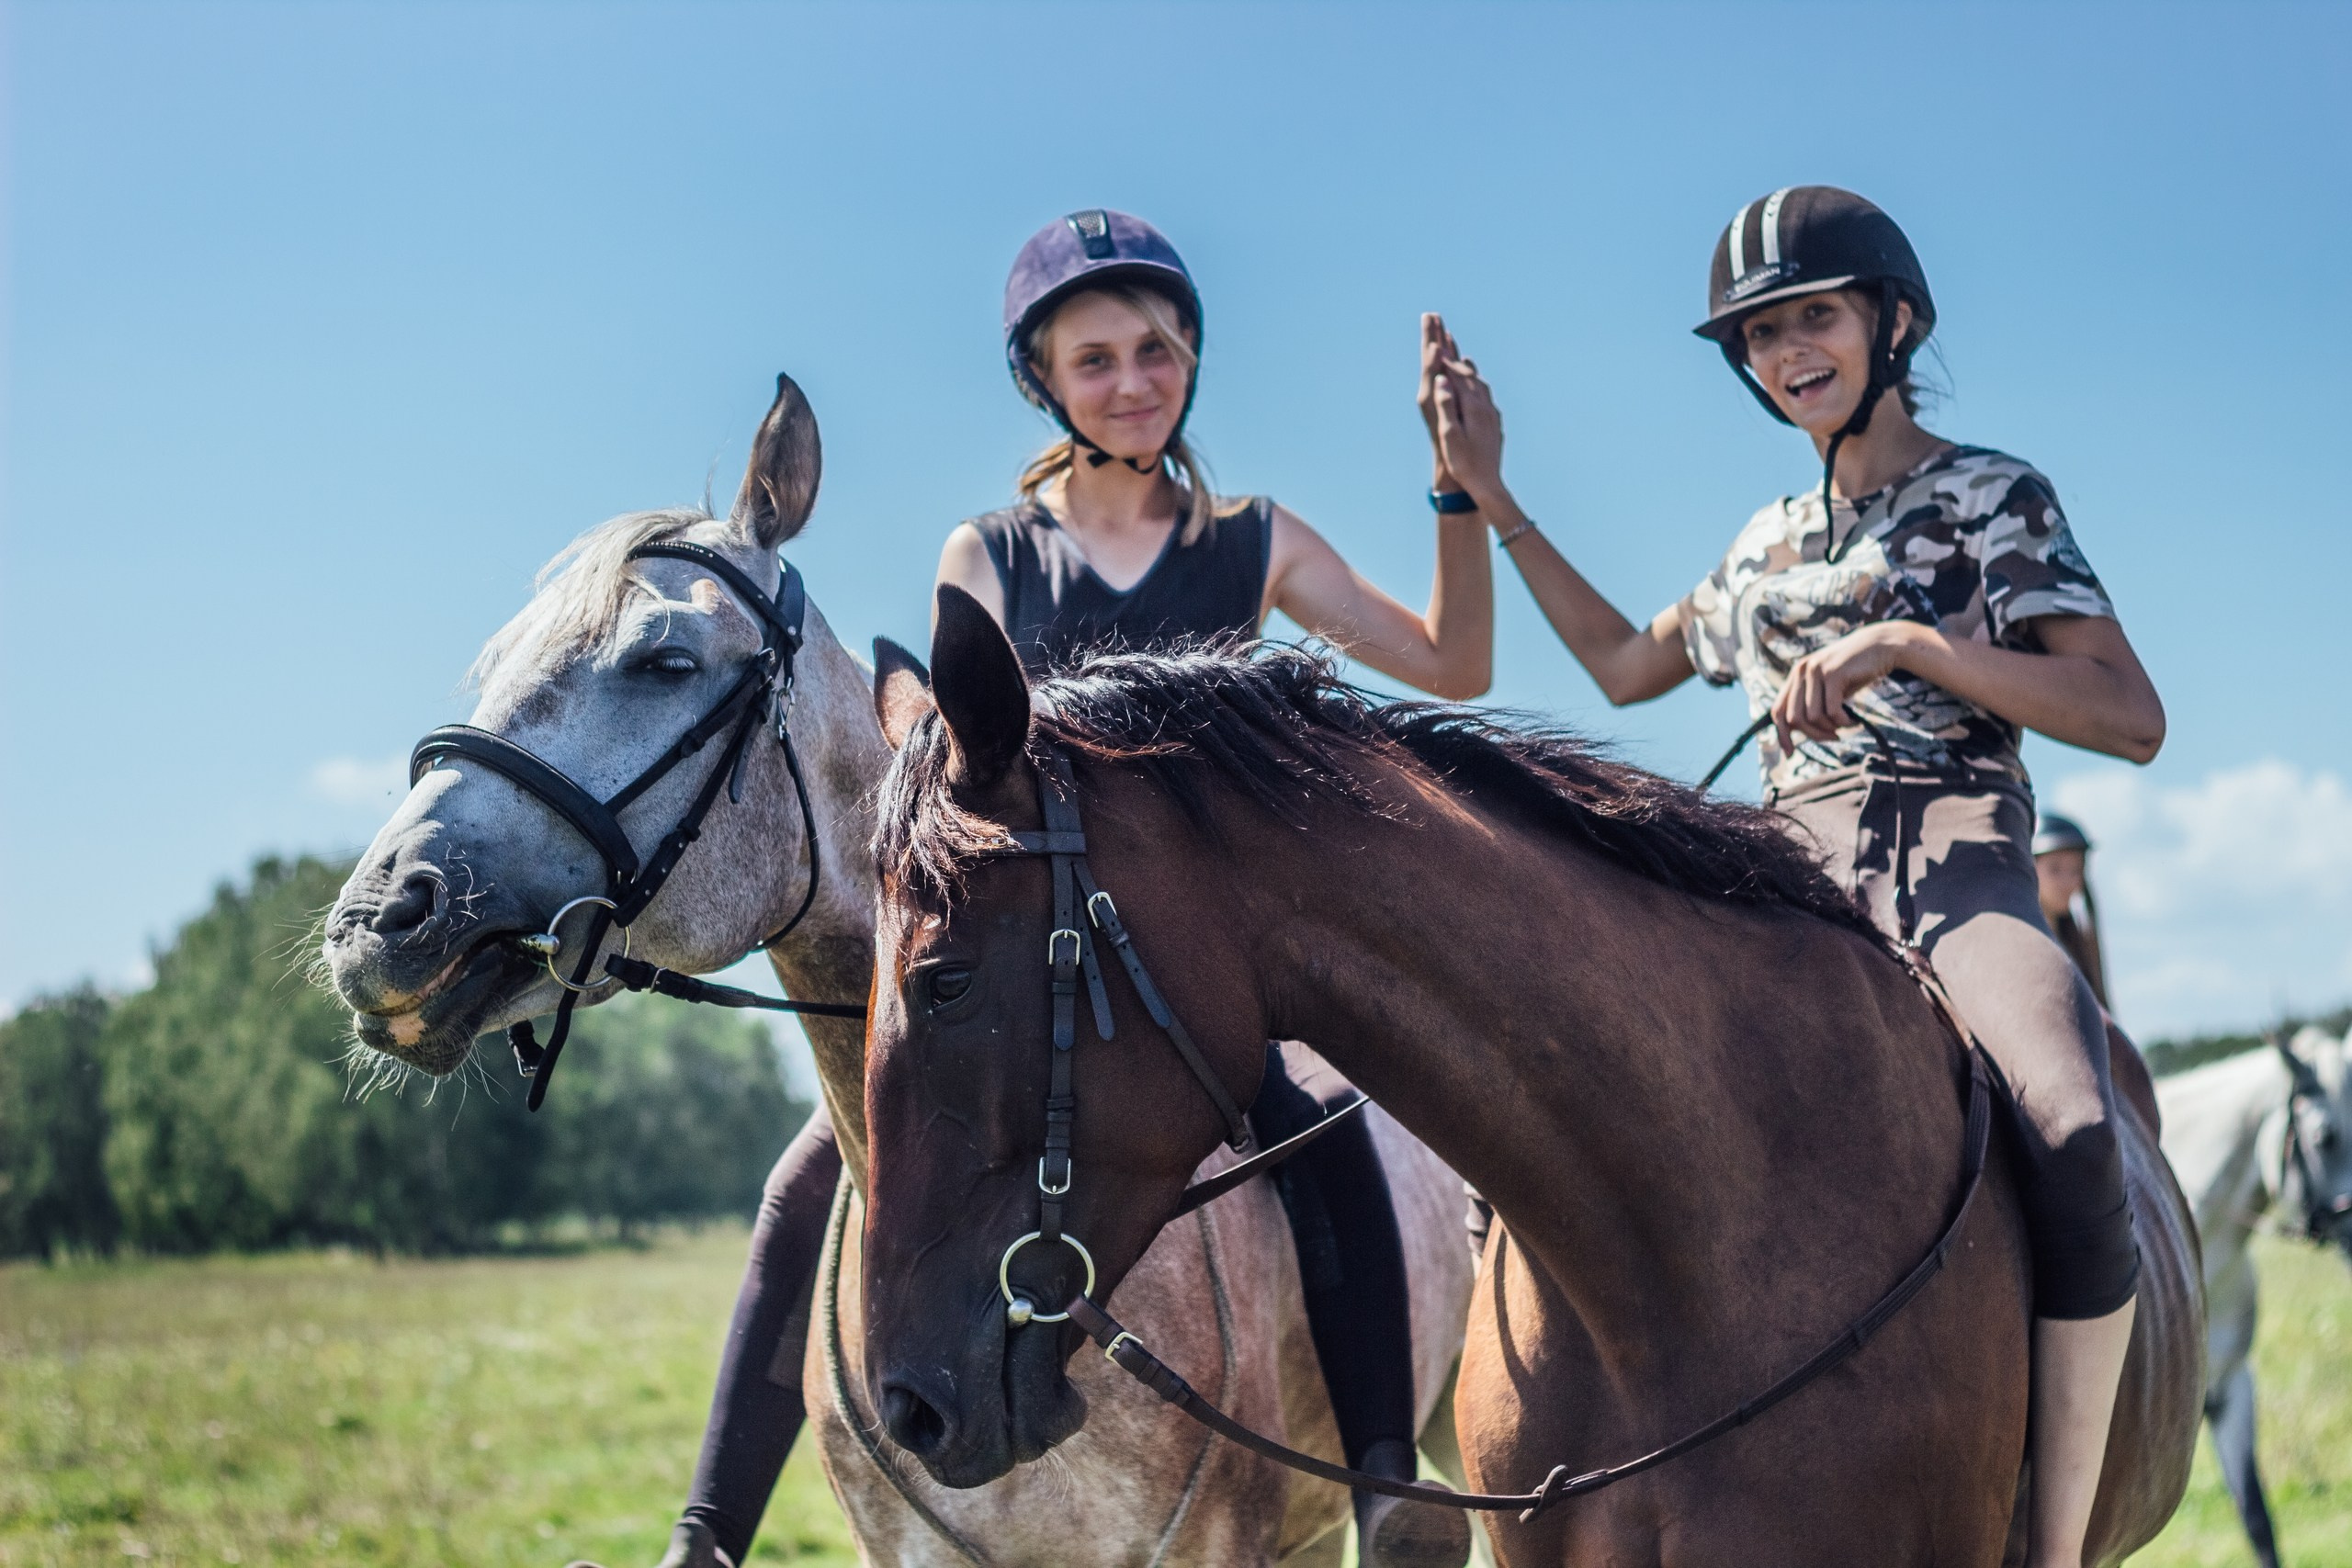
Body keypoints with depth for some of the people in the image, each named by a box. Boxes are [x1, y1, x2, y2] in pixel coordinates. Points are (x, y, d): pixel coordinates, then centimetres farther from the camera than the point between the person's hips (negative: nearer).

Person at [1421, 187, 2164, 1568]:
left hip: (1959, 872, -5)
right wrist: (1490, 497, 31)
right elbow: (1627, 664, 37)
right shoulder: (1772, 543, 23)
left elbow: (2132, 718, -6)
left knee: (2073, 1129, -36)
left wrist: (1906, 642, -16)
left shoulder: (1993, 496, 6)